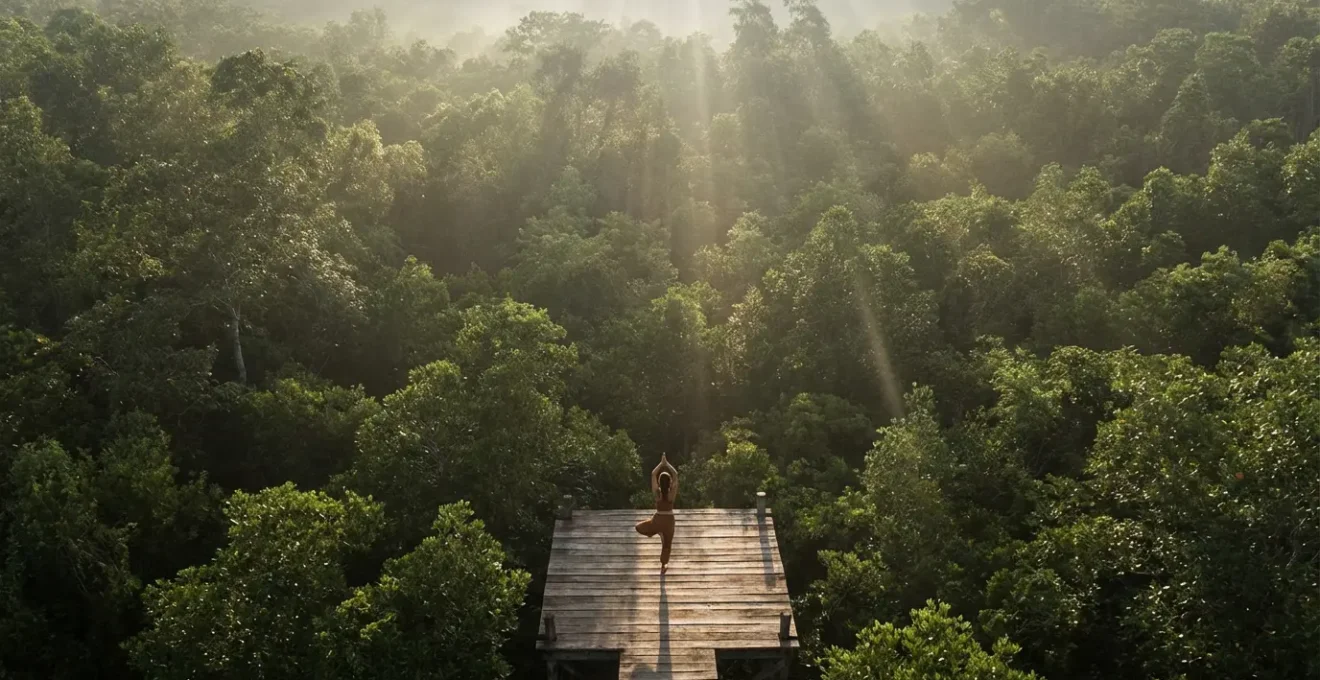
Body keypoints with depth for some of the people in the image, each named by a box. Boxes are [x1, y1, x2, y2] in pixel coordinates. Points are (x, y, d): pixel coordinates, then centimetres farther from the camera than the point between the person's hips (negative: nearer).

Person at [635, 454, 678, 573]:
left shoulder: (657, 492, -17)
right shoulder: (672, 492, -16)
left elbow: (653, 474, -8)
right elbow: (675, 474, -9)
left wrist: (661, 463, -5)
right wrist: (667, 463, -8)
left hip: (658, 519, -1)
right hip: (669, 519, 1)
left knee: (639, 527, 26)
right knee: (666, 543, 21)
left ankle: (656, 532, 11)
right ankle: (663, 565, 27)